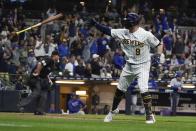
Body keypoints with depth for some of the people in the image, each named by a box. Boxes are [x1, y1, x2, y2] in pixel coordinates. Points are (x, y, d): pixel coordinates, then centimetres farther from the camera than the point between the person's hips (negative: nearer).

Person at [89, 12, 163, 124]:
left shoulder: (146, 34, -17)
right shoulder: (123, 33, -4)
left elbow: (159, 44, -9)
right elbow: (107, 31, -2)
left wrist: (158, 55, -26)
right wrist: (95, 24, -12)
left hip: (142, 66, -5)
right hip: (129, 66, 5)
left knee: (143, 90, -20)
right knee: (120, 89, 14)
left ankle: (150, 115, -8)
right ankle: (114, 110, 37)